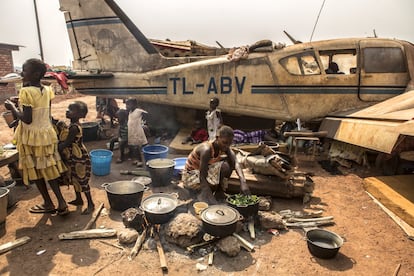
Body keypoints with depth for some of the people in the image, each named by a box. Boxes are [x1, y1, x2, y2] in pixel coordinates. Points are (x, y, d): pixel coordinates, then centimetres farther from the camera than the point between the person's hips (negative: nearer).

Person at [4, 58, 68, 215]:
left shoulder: (26, 92, -19)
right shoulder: (47, 90, 2)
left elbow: (27, 119, -20)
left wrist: (13, 108, -6)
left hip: (32, 136, -6)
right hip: (46, 133, 6)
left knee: (35, 171, 10)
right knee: (48, 169, 14)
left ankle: (49, 204, 20)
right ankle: (61, 202, 14)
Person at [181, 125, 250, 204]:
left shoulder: (225, 147, -12)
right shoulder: (206, 149, -33)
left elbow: (236, 163, -24)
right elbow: (202, 177, -33)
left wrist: (243, 182, -40)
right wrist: (211, 198, -40)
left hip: (206, 170, 7)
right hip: (190, 176, -7)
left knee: (228, 164, -16)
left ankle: (220, 190, 0)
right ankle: (202, 194, -8)